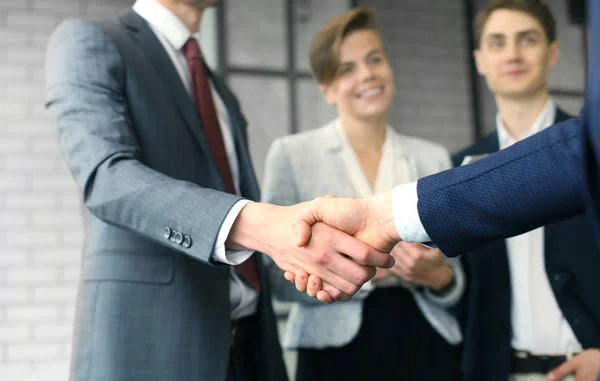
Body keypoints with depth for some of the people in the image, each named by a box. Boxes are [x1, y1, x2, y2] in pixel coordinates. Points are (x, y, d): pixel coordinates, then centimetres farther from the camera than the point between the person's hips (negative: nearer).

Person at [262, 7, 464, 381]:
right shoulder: (291, 154, -2)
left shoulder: (434, 158, 7)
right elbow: (280, 276, -7)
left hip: (427, 345, 3)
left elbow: (455, 277, 10)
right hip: (339, 350, -2)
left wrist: (437, 275, -12)